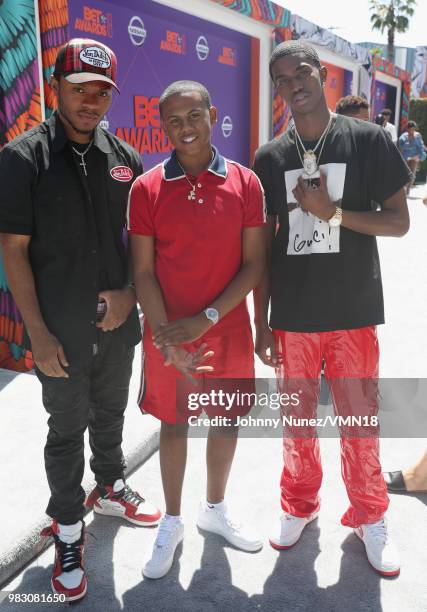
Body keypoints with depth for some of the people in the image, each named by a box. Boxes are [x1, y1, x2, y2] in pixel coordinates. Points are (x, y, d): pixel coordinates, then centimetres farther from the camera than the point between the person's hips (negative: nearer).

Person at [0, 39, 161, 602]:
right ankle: (68, 533, 30)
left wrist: (129, 292, -6)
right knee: (67, 429, 10)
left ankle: (110, 488, 46)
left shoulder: (125, 158, 3)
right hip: (61, 329, -4)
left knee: (111, 413, 21)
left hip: (119, 322, 4)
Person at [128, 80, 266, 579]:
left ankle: (215, 509, 40)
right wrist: (167, 339, -15)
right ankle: (171, 522, 34)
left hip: (228, 331, 2)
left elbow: (254, 264, -5)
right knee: (172, 425, 12)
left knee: (227, 421, 14)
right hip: (166, 334, -1)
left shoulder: (245, 183, -4)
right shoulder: (146, 188, -5)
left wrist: (205, 318, -15)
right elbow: (143, 272, -6)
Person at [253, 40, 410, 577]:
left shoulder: (368, 140, -1)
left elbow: (399, 222, -1)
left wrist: (334, 211, -17)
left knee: (360, 422, 8)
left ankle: (368, 517, 31)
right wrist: (260, 322, 3)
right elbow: (262, 244, 6)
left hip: (353, 313, -1)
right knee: (297, 419, 14)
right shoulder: (269, 157, 4)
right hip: (291, 316, 2)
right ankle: (299, 504, 37)